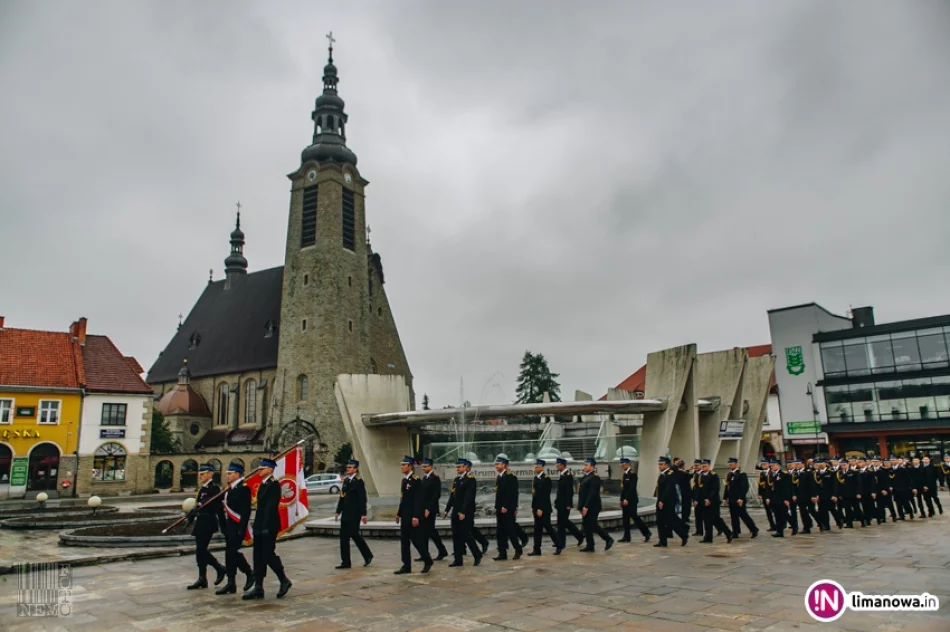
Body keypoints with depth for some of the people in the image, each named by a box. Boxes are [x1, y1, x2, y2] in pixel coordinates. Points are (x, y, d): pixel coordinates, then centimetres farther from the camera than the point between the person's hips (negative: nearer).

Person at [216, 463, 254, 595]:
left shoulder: (243, 488, -13)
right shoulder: (230, 489, 14)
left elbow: (246, 510, -19)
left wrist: (241, 529, -23)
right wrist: (225, 527, 16)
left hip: (237, 526, -9)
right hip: (230, 526, 9)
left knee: (232, 551, -11)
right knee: (229, 553, 9)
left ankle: (250, 573, 9)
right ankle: (231, 584, 15)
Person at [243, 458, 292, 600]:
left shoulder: (273, 485, -14)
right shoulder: (262, 484, 15)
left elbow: (271, 507, -20)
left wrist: (266, 527, -23)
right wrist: (257, 525, 13)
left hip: (269, 526, -9)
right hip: (260, 526, 9)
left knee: (268, 555, -6)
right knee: (259, 556, 8)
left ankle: (284, 581, 10)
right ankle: (258, 588, 13)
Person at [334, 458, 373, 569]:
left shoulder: (358, 481, -10)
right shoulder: (346, 480, 12)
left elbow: (362, 499, -14)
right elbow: (342, 497, 16)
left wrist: (363, 514, -18)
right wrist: (338, 511, 16)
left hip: (354, 514, -8)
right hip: (345, 513, 8)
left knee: (354, 535, -3)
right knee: (343, 537, 7)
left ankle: (368, 555, 15)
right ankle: (346, 562, 15)